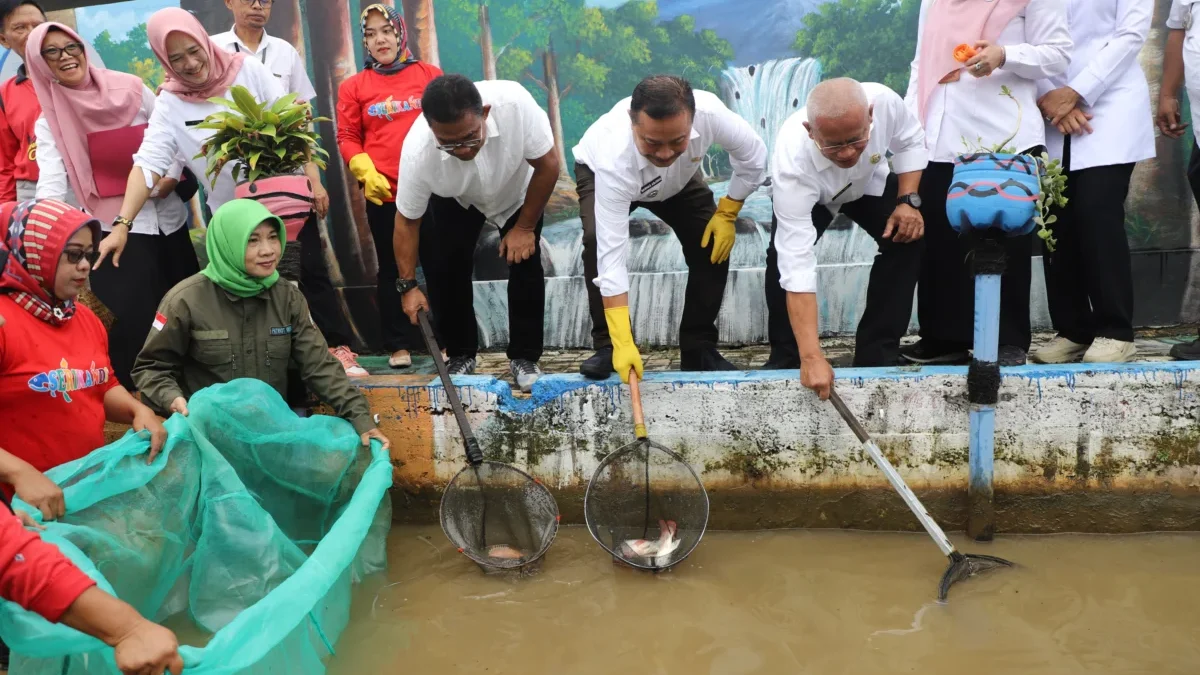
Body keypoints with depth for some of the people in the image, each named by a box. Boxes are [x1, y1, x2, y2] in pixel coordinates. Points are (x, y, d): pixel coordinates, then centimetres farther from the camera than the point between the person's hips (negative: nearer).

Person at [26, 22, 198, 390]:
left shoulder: (130, 88, 1)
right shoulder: (49, 122, -1)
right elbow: (51, 181, -14)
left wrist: (173, 174, -7)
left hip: (165, 217, 2)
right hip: (113, 228, -2)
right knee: (130, 319, -10)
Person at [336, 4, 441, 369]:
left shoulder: (430, 75, 6)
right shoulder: (354, 86, 6)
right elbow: (347, 138, 5)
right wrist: (367, 172, -11)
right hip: (383, 193, 0)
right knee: (391, 269, 8)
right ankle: (399, 345, 18)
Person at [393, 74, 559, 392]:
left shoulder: (515, 103, -44)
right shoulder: (417, 150, -39)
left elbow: (548, 165, -26)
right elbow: (407, 219, -22)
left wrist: (525, 227, -19)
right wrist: (408, 286, -20)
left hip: (517, 191, 0)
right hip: (454, 201, 1)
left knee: (525, 265, -11)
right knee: (444, 268, -7)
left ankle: (524, 357, 5)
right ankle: (461, 355, 13)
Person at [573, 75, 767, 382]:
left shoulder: (709, 112, -41)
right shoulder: (614, 157, -47)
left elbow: (753, 155, -19)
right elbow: (612, 253, -48)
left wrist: (727, 213, -18)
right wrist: (623, 344, -50)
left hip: (679, 176, 3)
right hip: (599, 170, -3)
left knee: (713, 247, -13)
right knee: (597, 241, -29)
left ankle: (699, 349, 3)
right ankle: (607, 347, -13)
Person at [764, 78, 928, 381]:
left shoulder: (884, 100, -38)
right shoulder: (792, 161, -45)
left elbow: (911, 140, -12)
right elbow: (797, 263, -48)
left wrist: (908, 201, -24)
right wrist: (811, 357, -52)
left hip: (869, 183, 3)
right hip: (807, 194, -3)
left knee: (908, 237, -17)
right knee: (783, 256, -26)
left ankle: (876, 355, -6)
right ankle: (785, 360, -6)